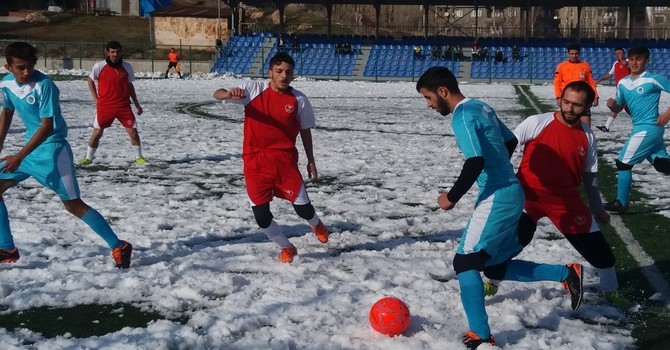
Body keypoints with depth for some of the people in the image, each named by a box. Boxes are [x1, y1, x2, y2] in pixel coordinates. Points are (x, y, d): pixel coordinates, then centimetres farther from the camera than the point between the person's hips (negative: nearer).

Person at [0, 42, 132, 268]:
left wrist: (19, 157, -26)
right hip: (31, 147, 8)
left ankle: (118, 247, -4)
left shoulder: (44, 85, -22)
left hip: (52, 149, -8)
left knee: (73, 204, -9)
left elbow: (47, 126, -24)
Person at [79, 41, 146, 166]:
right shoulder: (99, 66, -7)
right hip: (105, 106, -1)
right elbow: (90, 80, 9)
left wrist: (136, 103, 12)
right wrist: (95, 98, 3)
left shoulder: (127, 67, 0)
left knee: (133, 131, -2)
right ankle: (88, 157, 19)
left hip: (123, 106, 1)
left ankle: (139, 157, 13)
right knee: (97, 132, 3)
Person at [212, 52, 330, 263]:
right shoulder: (254, 90, -3)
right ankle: (286, 248, 27)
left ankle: (317, 225, 36)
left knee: (303, 207, -3)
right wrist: (231, 94, -33)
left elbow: (305, 131, 13)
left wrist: (310, 161, 15)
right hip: (255, 161, 0)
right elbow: (217, 95, -10)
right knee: (261, 216, 0)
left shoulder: (298, 99, 0)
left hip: (284, 160, 0)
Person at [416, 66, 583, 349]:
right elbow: (511, 141, 26)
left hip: (497, 198, -10)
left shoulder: (462, 115, -15)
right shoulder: (482, 107, 14)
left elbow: (475, 162, -26)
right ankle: (567, 274, 21)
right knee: (494, 266, 17)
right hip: (509, 193, 10)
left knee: (465, 262, -6)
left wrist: (452, 197, -15)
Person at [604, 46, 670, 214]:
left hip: (647, 128, -7)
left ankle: (621, 203, 6)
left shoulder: (653, 79, -11)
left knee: (623, 163, -4)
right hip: (648, 129, 8)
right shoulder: (622, 83, 10)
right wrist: (612, 105, -6)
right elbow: (619, 108, 17)